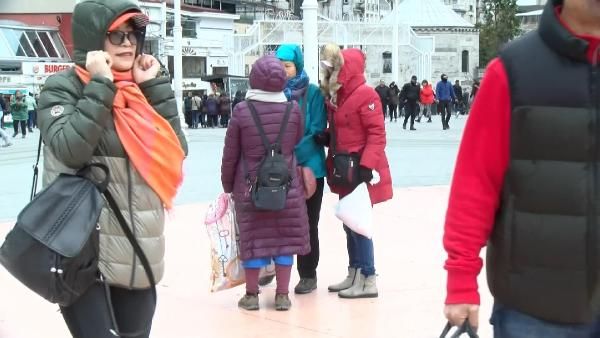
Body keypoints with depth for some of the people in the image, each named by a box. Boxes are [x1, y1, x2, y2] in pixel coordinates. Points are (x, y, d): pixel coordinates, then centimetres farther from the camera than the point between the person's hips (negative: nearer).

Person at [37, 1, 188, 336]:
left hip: (138, 255, 6)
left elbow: (177, 151, 4)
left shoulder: (141, 90, 12)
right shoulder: (63, 87, -3)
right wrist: (100, 87, -15)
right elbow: (71, 150, -19)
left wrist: (155, 88, 1)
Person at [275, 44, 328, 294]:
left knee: (307, 224, 7)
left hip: (309, 167, -2)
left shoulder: (313, 93, -5)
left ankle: (308, 275, 17)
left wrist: (295, 153, -20)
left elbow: (317, 131, -9)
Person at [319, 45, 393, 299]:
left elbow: (377, 133, -19)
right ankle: (354, 275, 22)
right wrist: (326, 138, 1)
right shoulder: (337, 96, 13)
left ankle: (368, 280, 1)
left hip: (361, 171, -9)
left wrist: (366, 165, -26)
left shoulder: (365, 95, -14)